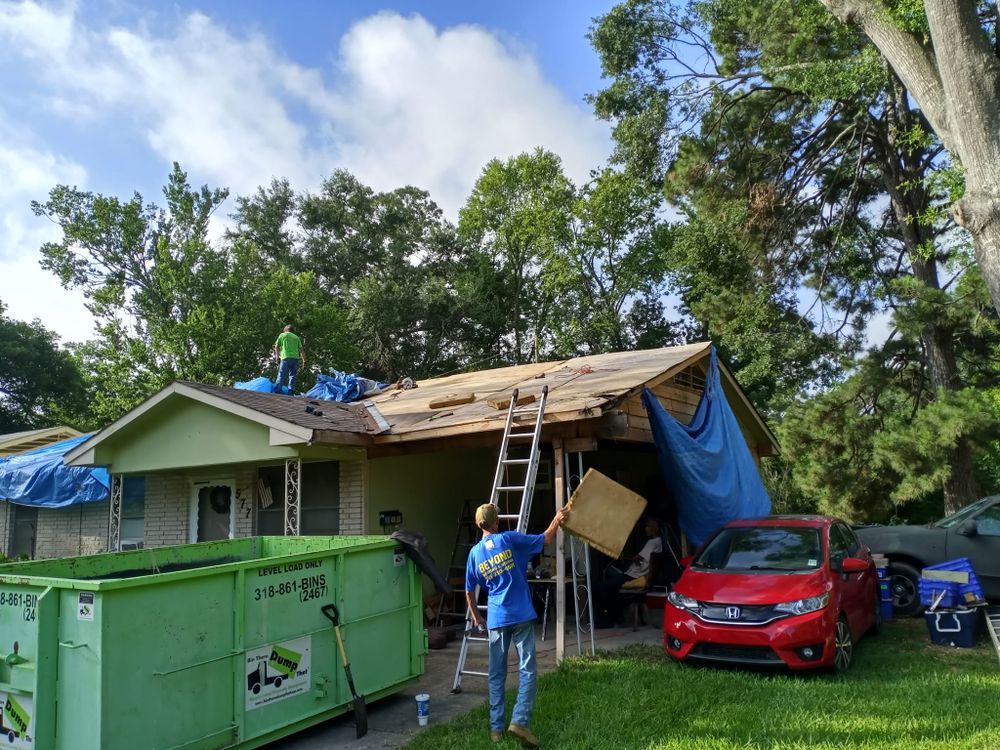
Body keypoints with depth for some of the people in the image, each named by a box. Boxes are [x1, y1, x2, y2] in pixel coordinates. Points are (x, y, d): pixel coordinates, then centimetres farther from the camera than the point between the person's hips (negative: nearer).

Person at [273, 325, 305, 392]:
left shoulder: (282, 335, 13)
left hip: (286, 357, -3)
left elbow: (276, 346, 8)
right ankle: (291, 391, -3)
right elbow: (301, 349, 14)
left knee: (281, 375, -3)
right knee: (292, 376, 5)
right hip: (296, 358, 3)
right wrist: (304, 360, 14)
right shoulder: (296, 337, 21)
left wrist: (277, 356, 16)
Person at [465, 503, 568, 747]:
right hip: (521, 616, -3)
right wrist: (557, 520, 17)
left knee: (497, 675, 11)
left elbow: (469, 591, 12)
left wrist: (476, 617, 27)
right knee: (528, 670, 2)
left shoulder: (475, 553, 4)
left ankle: (496, 728, 15)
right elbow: (546, 539, 0)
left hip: (496, 620, 3)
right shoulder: (509, 539, -6)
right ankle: (520, 721, -9)